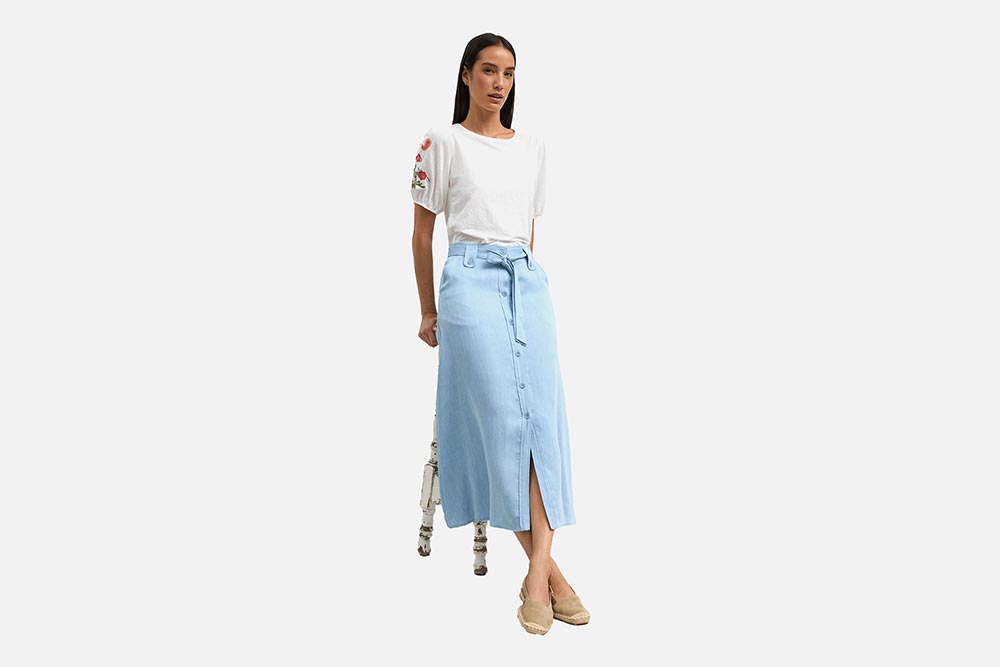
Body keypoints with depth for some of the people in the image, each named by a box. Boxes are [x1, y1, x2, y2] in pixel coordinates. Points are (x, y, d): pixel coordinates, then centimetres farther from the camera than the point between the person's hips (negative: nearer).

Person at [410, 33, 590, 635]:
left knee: (541, 414, -7)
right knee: (503, 415, -11)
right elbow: (422, 231, 5)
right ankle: (546, 569, -4)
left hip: (528, 283, 5)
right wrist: (429, 311, 7)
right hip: (471, 280, -4)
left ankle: (537, 572, -8)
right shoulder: (443, 143, 2)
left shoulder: (534, 149, 15)